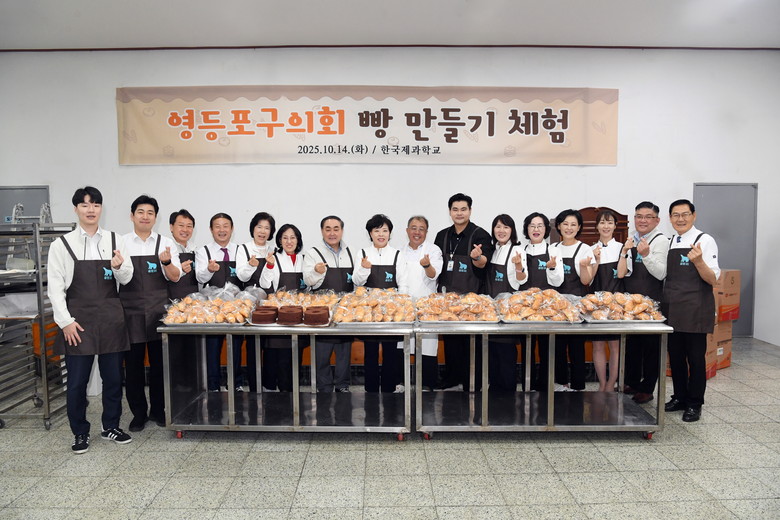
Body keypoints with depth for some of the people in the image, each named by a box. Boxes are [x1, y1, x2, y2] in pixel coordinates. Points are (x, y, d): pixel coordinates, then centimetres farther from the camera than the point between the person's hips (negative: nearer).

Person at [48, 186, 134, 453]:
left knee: (113, 377, 10)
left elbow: (126, 279, 5)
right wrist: (65, 321, -9)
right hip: (78, 320, -2)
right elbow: (55, 286, -2)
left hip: (111, 318, 2)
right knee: (77, 381, 5)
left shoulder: (115, 240, 5)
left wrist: (119, 267, -17)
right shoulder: (62, 245, -1)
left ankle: (111, 426, 28)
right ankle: (80, 433, 22)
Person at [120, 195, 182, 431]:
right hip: (131, 312, 0)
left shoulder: (165, 243, 4)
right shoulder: (121, 243, 4)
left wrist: (166, 262, -20)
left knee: (159, 363, 8)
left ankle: (158, 410, 23)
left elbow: (175, 277, 0)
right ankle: (138, 412, 21)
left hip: (158, 312, 0)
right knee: (133, 364, 7)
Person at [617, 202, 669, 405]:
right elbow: (622, 272, 7)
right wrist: (625, 253, -9)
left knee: (650, 345, 3)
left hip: (651, 302, -6)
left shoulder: (661, 241, -7)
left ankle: (647, 389, 13)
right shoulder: (631, 240, 11)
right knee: (631, 343, 14)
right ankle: (632, 383, 26)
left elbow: (661, 274, -15)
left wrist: (646, 255, -28)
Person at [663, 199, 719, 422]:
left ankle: (694, 404, 17)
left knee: (695, 357, 3)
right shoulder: (668, 242, 11)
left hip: (695, 310, -5)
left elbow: (713, 279, -12)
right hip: (672, 309, 6)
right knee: (675, 355, 13)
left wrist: (698, 261, -28)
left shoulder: (705, 241, -7)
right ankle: (679, 397, 28)